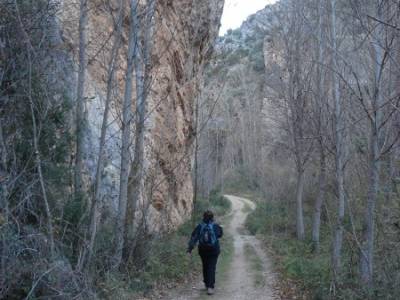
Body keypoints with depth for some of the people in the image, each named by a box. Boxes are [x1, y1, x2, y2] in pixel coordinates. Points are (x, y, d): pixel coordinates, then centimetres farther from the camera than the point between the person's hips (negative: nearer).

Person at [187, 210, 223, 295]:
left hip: (203, 250, 2)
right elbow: (220, 234, 10)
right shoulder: (215, 226, -8)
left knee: (205, 267, 18)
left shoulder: (200, 226, -4)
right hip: (214, 250, -2)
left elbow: (194, 237, -9)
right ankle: (210, 287, -13)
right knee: (211, 268, -2)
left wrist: (190, 248, -10)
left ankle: (207, 284, 28)